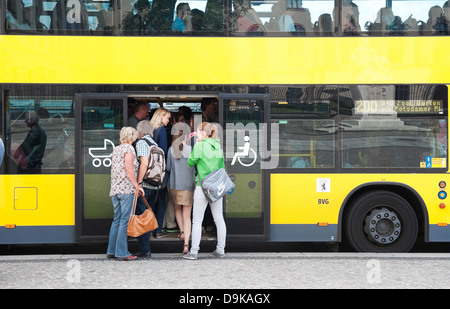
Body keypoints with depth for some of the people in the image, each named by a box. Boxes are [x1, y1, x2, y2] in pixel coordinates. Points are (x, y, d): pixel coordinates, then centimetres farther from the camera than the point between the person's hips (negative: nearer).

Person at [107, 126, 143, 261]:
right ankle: (122, 252, -7)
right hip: (126, 189, -8)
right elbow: (129, 169, -14)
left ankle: (111, 250, 14)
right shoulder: (129, 148, -6)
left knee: (117, 219, 13)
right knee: (125, 220, -6)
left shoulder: (116, 149, 17)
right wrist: (137, 185, -11)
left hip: (115, 189, 8)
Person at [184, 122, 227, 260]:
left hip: (203, 186, -6)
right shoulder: (218, 146, 8)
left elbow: (190, 162, -1)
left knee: (197, 220, -1)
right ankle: (220, 250, 15)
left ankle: (193, 252, 0)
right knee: (219, 219, 11)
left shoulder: (200, 146, -10)